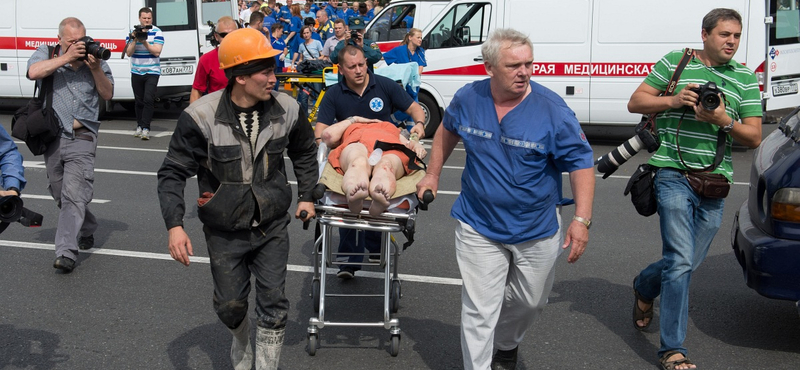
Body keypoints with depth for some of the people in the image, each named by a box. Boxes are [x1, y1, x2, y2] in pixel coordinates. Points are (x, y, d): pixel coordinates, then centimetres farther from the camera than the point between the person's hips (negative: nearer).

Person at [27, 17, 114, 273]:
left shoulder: (95, 59, 7)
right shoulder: (47, 54, 6)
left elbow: (108, 94, 6)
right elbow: (33, 72, -16)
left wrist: (96, 69, -10)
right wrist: (67, 57, -17)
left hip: (82, 138, -2)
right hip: (52, 137, 3)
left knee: (74, 194, -16)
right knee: (61, 195, 13)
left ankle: (66, 252, -19)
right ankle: (87, 230, 38)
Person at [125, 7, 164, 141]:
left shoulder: (157, 32, -4)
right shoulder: (132, 32, 4)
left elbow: (157, 52, -12)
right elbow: (128, 53, 0)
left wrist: (144, 42, -22)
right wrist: (134, 40, -15)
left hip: (152, 72, -3)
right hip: (136, 72, 3)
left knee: (148, 100, -13)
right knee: (139, 101, 9)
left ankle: (146, 129, -14)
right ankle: (139, 126, 20)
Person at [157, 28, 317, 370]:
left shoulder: (287, 110, -10)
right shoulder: (201, 117, -20)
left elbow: (304, 153, 12)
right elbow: (173, 172, -13)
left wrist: (306, 196, 9)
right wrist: (174, 225, -22)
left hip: (272, 226, 2)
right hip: (225, 231, -1)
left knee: (273, 305, 1)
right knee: (229, 305, 12)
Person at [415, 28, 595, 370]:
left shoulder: (552, 109, -18)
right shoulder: (467, 99, -8)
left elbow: (581, 162, -14)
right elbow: (447, 131, 15)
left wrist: (582, 218, -23)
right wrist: (432, 174, 15)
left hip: (538, 229, 0)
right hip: (478, 227, 0)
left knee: (530, 301, 20)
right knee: (479, 309, -2)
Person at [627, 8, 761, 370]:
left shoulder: (746, 79, 10)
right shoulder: (675, 62, 3)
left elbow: (754, 138, 6)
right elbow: (635, 102, 5)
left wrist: (724, 121, -13)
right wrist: (673, 100, -12)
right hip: (674, 174, -4)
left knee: (686, 262, 13)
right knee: (681, 261, -12)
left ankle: (644, 287, 45)